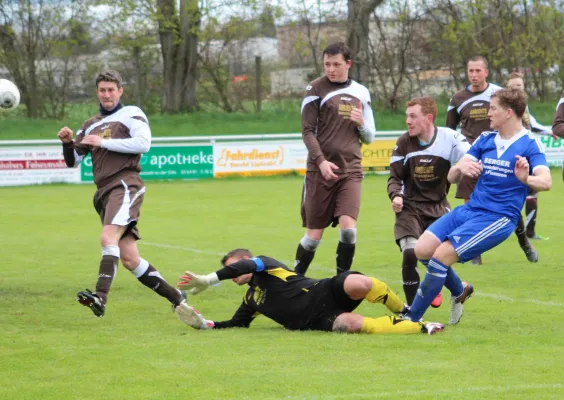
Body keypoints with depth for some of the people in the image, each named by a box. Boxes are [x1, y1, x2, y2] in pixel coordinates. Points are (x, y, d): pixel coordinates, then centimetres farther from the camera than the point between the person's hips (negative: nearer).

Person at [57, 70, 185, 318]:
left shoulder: (131, 114, 4)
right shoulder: (92, 125, 22)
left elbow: (143, 143, -13)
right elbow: (72, 161, 22)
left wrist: (103, 142, -12)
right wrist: (67, 142, 1)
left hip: (125, 185, -7)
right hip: (104, 192, 7)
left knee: (108, 238, -29)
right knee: (129, 259, 4)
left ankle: (101, 296, -45)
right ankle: (175, 297, 16)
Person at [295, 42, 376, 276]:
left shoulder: (361, 92, 12)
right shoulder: (316, 89, 0)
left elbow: (369, 137, 16)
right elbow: (307, 131, -4)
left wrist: (361, 123, -6)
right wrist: (321, 161, -18)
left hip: (350, 171, 2)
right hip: (320, 171, -2)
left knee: (348, 227, -15)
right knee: (314, 234, 0)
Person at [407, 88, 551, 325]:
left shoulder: (530, 144, -7)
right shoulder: (485, 139, 11)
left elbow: (545, 182, -22)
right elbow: (452, 178, 7)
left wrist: (525, 179, -44)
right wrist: (460, 168, -18)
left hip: (498, 217, -7)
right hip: (470, 210, 7)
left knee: (441, 255, -19)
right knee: (423, 250, -8)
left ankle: (411, 319, -6)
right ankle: (459, 291, 20)